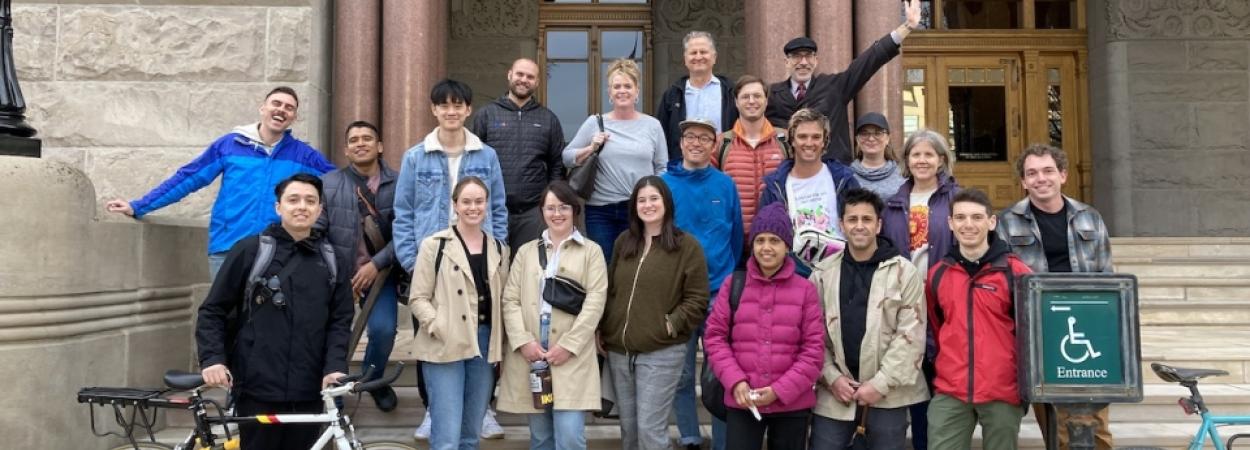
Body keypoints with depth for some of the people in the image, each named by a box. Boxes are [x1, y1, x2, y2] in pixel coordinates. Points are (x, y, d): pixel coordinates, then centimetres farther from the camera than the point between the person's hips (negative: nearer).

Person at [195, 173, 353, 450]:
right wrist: (212, 358, -10)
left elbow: (340, 320, 6)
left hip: (309, 390, 3)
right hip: (258, 388, -3)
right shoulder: (250, 251, 0)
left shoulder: (333, 261, 9)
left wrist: (335, 367, -8)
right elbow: (212, 310, 2)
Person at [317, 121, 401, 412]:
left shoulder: (397, 184, -2)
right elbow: (316, 234, -4)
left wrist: (376, 264, -13)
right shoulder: (328, 184, -1)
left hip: (379, 271, -1)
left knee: (383, 329, -16)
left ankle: (374, 379, 17)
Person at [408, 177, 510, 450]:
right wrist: (441, 329, -16)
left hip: (485, 345, 5)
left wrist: (500, 343, 4)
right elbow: (418, 299, -3)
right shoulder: (434, 245, -1)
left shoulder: (499, 249, 13)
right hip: (445, 347, -5)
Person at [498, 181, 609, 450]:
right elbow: (510, 300, 7)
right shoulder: (526, 251, 16)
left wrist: (568, 345, -12)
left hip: (571, 356, -3)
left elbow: (595, 301, -3)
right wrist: (523, 341, -9)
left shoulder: (591, 251, 8)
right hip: (529, 355, 3)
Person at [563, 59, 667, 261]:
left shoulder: (652, 125, 7)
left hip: (641, 211, 0)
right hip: (601, 211, 0)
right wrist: (591, 148, -11)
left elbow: (662, 168, 9)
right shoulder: (594, 123, 4)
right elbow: (567, 157, 4)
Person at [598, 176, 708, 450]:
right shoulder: (623, 242, 11)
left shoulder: (686, 245, -5)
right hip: (618, 351, 5)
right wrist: (602, 330, 7)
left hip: (662, 353, -5)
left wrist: (671, 325, -15)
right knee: (628, 428, 15)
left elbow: (697, 299, -6)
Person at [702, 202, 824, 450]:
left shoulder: (805, 289, -2)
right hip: (742, 403, 0)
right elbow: (715, 336, 2)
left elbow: (814, 348, -4)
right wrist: (735, 382, -11)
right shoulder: (733, 285, 1)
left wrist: (781, 389, -12)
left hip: (792, 404, 0)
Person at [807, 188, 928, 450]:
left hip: (887, 393, -2)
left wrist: (881, 383, -13)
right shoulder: (823, 273, 6)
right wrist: (832, 377, -7)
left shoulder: (904, 272, -3)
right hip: (835, 390, 2)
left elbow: (910, 335, -8)